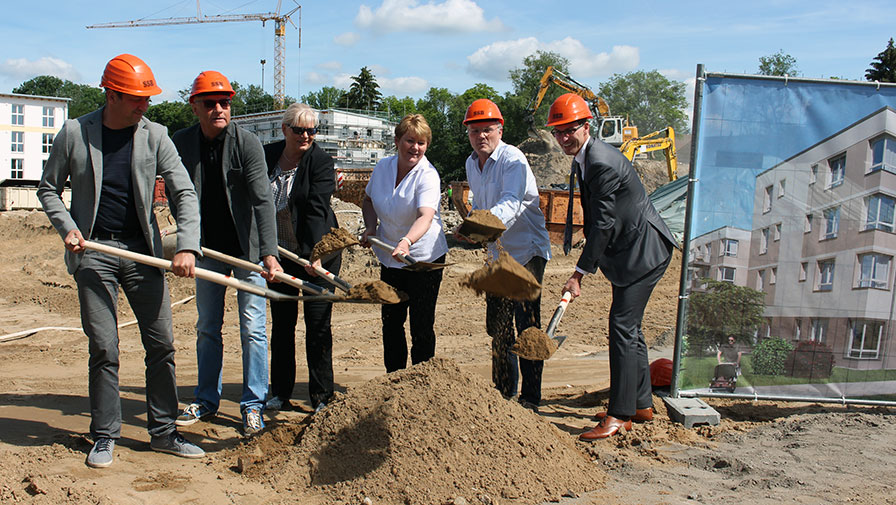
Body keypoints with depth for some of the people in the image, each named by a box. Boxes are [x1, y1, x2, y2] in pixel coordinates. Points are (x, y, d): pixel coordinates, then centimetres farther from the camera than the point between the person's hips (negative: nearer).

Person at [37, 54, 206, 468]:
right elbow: (48, 188, 11)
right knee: (103, 348, 0)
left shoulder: (155, 136, 1)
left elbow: (184, 193, -4)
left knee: (162, 344, 2)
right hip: (93, 250, -1)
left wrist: (187, 246, -17)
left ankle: (163, 432, 15)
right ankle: (104, 437, 16)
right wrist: (66, 227, -6)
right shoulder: (74, 133, 0)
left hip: (143, 250, 2)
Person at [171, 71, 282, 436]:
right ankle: (207, 400, 28)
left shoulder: (247, 143, -14)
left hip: (247, 248, -4)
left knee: (252, 328, 0)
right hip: (208, 248, 4)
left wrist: (268, 253, -30)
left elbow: (263, 200, -21)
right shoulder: (181, 142, -2)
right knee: (207, 327, 13)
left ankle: (253, 405, 11)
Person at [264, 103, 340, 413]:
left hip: (316, 251, -4)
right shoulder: (267, 155, 3)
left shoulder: (321, 161, -9)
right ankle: (280, 393, 22)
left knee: (318, 323, 0)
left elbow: (317, 210, -19)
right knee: (281, 321, 9)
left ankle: (321, 397, 11)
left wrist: (316, 255, -29)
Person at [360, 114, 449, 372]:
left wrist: (407, 241, -52)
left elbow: (426, 217, -34)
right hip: (389, 258, 6)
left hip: (425, 259, -5)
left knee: (421, 325, -2)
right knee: (391, 322, 13)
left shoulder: (427, 175, -17)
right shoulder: (382, 167, 0)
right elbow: (369, 200, 19)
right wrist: (370, 227, 2)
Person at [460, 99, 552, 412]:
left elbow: (510, 204, -35)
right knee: (498, 327, 15)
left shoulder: (512, 160, -18)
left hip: (527, 253, -8)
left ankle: (531, 399, 4)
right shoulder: (471, 164, 7)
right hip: (498, 254, 8)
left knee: (526, 327, -8)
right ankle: (503, 390, 30)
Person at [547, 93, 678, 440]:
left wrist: (579, 274, -22)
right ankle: (641, 405, 27)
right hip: (628, 251, 11)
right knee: (628, 328, 15)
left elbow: (603, 224, -24)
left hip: (643, 251, -11)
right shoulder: (583, 158, 8)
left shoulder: (602, 164, -23)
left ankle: (619, 415, -5)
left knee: (623, 327, -11)